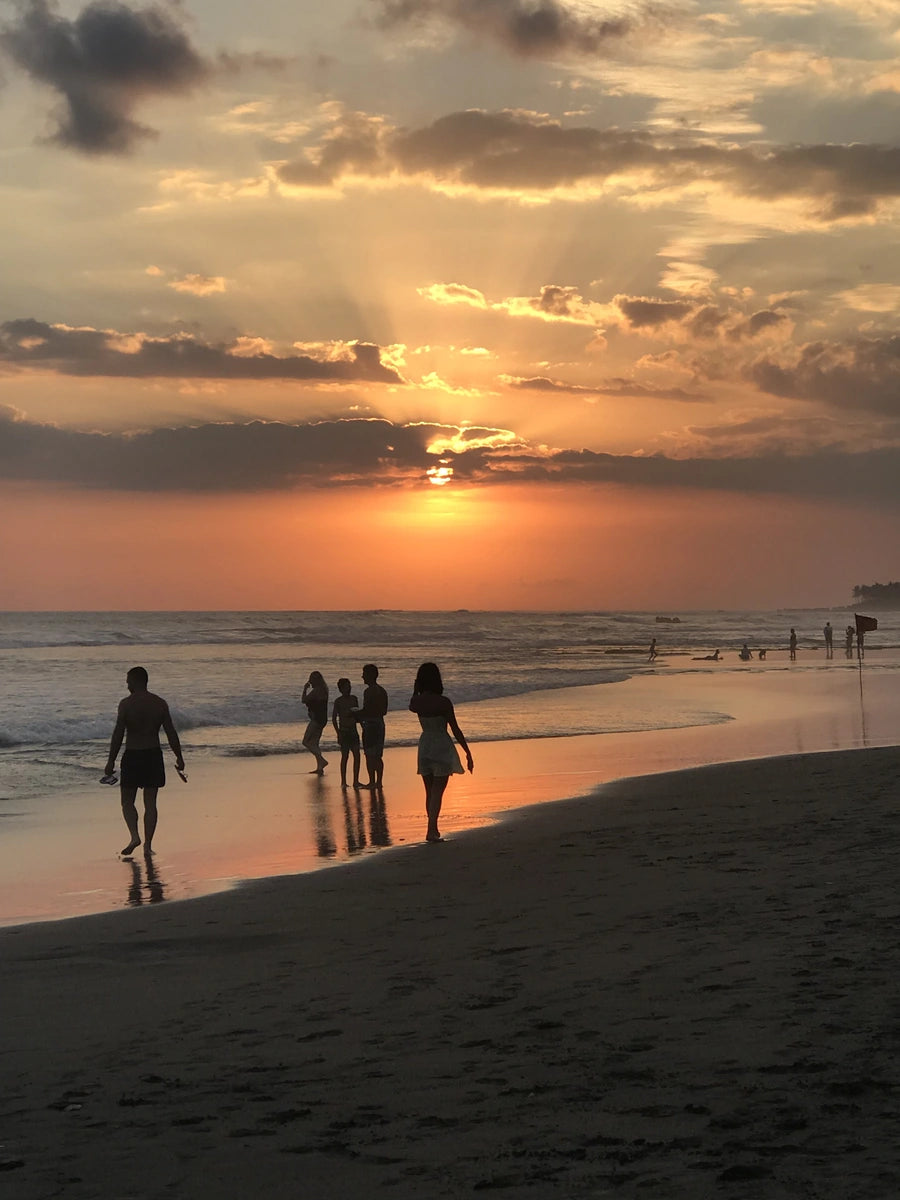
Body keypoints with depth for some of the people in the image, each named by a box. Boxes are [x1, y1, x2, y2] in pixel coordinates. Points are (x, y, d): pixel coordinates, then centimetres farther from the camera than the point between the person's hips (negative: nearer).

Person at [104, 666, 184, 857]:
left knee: (127, 801, 8)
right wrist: (179, 757, 11)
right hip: (154, 756, 3)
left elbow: (118, 735, -11)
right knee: (150, 802, 9)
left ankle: (134, 836, -13)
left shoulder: (126, 703, -9)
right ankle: (148, 845, 7)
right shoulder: (160, 703, 2)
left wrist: (111, 761, -7)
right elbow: (171, 733, 3)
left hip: (132, 756, -3)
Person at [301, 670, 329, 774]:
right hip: (322, 719, 10)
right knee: (314, 743, 15)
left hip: (316, 719, -10)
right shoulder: (323, 690, 13)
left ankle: (322, 761, -17)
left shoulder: (316, 691, -17)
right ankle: (319, 768, 13)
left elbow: (304, 700, -15)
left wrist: (305, 689, -3)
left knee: (306, 742, -7)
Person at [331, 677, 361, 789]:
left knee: (357, 755, -1)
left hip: (353, 731, 5)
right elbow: (334, 718, -6)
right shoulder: (338, 701, -5)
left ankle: (356, 781, 4)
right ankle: (343, 781, 1)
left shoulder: (354, 699, 11)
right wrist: (338, 733, -13)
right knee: (345, 756, -5)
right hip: (344, 731, -5)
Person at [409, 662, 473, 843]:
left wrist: (415, 690, 12)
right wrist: (468, 752, -4)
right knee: (437, 792, -1)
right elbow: (455, 730, -12)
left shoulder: (417, 702, -4)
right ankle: (431, 831, -10)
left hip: (424, 747, 5)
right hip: (442, 747, -5)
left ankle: (433, 829, 23)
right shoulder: (443, 702, -16)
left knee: (430, 792, 16)